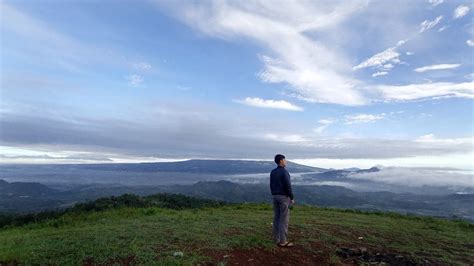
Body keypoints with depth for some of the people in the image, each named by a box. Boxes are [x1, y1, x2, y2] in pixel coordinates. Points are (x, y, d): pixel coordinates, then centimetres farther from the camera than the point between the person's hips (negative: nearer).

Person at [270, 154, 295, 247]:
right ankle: (283, 241, 2)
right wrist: (292, 198, -8)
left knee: (277, 218, 11)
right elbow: (288, 186, -18)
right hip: (284, 197, -7)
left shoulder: (273, 172, 8)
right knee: (284, 219, -2)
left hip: (275, 197, 7)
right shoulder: (284, 172, -16)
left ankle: (277, 239, 16)